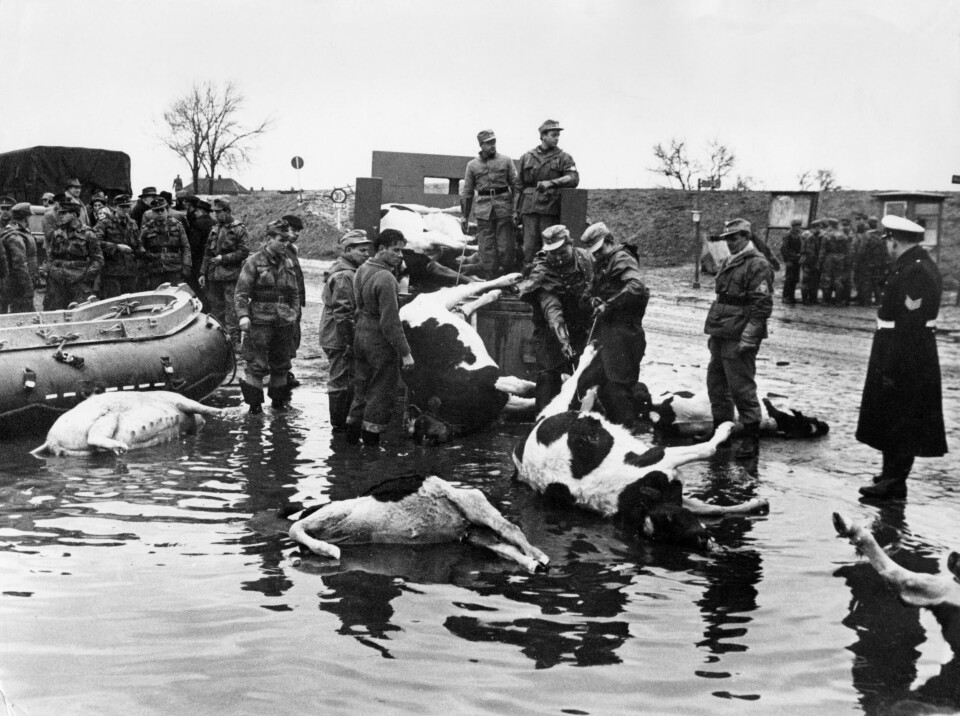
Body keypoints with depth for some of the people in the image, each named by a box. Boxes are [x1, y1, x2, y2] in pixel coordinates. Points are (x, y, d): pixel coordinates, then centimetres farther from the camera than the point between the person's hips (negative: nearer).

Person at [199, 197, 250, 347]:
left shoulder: (239, 229, -3)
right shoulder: (214, 229, 16)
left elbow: (244, 252, -10)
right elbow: (207, 253, 19)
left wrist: (223, 258, -14)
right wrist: (203, 273, 12)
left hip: (231, 275, -6)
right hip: (214, 276, 6)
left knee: (231, 310, -6)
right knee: (216, 309, 11)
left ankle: (234, 340, -3)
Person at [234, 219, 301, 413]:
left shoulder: (287, 262, 11)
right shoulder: (254, 262, -5)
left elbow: (294, 293, 21)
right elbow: (241, 293, -8)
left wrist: (294, 312, 10)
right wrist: (243, 315, -18)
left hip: (284, 322, 5)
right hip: (260, 320, -5)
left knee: (281, 364, 13)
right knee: (257, 364, -5)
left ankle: (278, 399, 26)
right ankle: (254, 402, 6)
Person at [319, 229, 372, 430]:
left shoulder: (348, 272, 16)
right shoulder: (344, 276, -19)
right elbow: (341, 313, -24)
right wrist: (348, 343, -23)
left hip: (336, 337, 11)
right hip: (340, 340, -11)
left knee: (341, 381, 17)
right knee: (341, 383, -2)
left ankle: (340, 421, 27)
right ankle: (339, 425, 6)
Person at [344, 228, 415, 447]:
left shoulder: (362, 270, 7)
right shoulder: (385, 278, -22)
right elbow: (390, 321, -24)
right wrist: (405, 352, -20)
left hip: (360, 336, 9)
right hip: (380, 341, -9)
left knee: (362, 388, 19)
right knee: (381, 391, 4)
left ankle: (353, 431, 28)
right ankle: (371, 436, 10)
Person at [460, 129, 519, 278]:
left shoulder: (506, 161, 8)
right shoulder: (472, 165, 12)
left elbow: (515, 184, 5)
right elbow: (466, 192, 16)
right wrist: (464, 215, 12)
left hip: (504, 208, -1)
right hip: (483, 208, 1)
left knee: (506, 246, -4)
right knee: (487, 246, -2)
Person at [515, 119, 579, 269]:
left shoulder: (563, 158, 6)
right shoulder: (527, 157, 13)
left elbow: (574, 178, -10)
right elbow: (519, 186, 15)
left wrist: (551, 183, -22)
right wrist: (516, 211, 10)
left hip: (551, 208, -2)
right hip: (529, 208, 2)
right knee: (529, 247, -1)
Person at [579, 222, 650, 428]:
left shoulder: (622, 259, -11)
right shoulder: (601, 263, 18)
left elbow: (636, 287, -28)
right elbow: (592, 289, 25)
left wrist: (608, 304, -26)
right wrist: (593, 299, 1)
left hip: (622, 332, -10)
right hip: (604, 331, 10)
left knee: (617, 385, -8)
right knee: (603, 385, 15)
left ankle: (626, 429, -1)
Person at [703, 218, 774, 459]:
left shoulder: (757, 265, -12)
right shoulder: (727, 263, 16)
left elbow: (762, 305, -17)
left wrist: (748, 338, -20)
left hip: (738, 338, -9)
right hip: (721, 335, 9)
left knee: (741, 387, -5)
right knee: (716, 383, 15)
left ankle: (751, 439, 5)